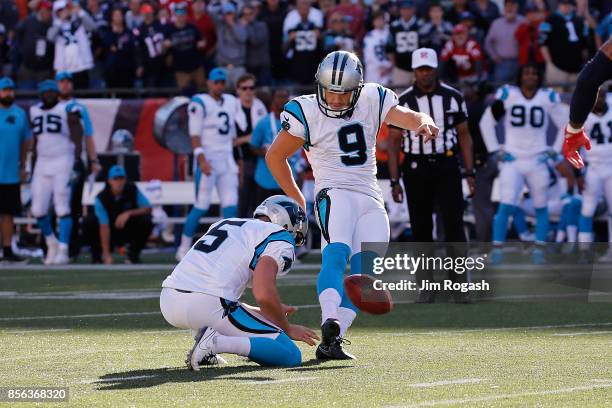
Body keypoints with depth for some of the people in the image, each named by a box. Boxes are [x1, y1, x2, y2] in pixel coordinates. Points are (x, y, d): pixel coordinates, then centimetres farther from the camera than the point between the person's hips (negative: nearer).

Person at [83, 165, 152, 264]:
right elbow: (104, 227, -28)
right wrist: (107, 254, -34)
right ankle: (97, 257, -4)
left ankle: (133, 255, -5)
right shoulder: (101, 198, -22)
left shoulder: (133, 190, -14)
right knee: (89, 222, -28)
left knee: (146, 222, -27)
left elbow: (148, 209, -16)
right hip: (110, 235, -2)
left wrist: (129, 213, -34)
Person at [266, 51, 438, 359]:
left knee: (364, 278, -6)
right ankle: (330, 323, -49)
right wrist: (298, 202, 7)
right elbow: (275, 156, 6)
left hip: (371, 200, 5)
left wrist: (424, 123, -35)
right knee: (336, 254, -31)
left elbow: (407, 116, -10)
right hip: (334, 193, -4)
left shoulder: (372, 100, 4)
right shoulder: (305, 111, -4)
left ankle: (330, 343, -5)